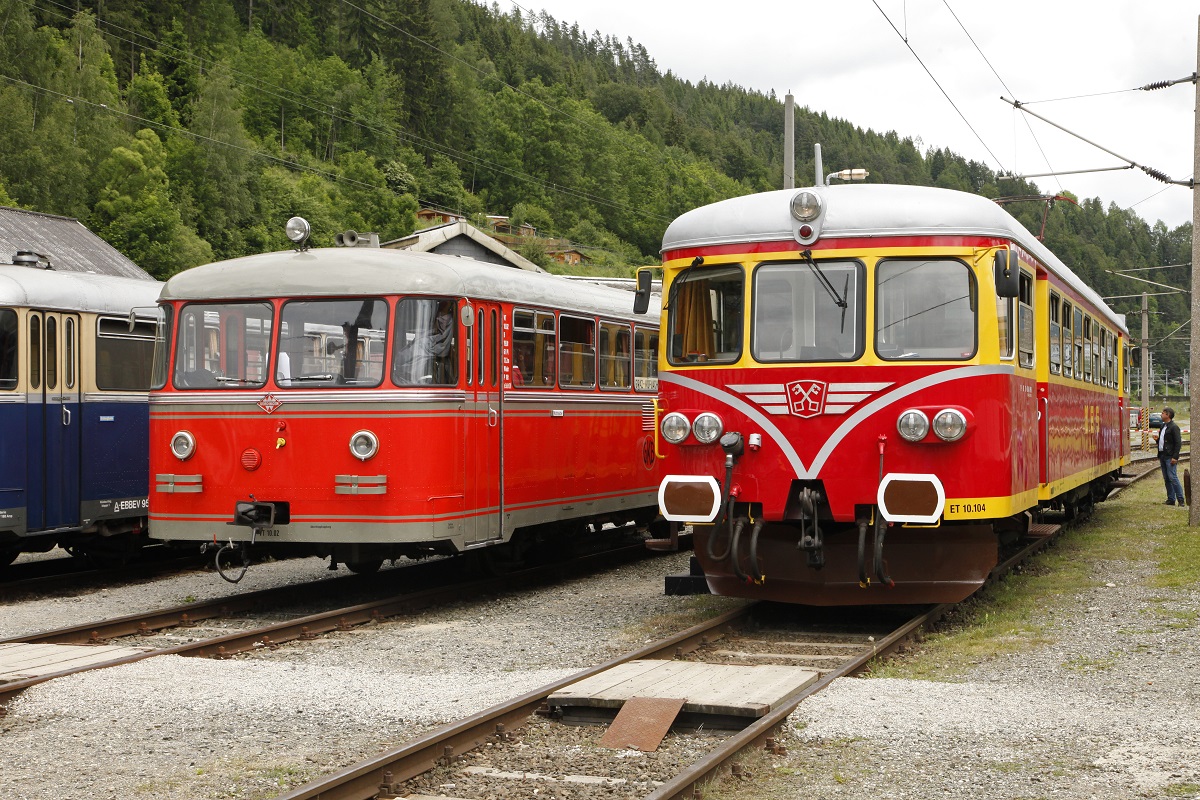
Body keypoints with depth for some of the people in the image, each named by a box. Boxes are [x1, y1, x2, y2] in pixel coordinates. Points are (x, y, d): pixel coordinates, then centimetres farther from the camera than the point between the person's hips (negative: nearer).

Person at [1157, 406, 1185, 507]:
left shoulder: (1174, 427, -10)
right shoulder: (1163, 426, 17)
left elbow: (1178, 443, -15)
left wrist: (1175, 457, -20)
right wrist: (1157, 440, 5)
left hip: (1170, 457, -9)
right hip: (1162, 456, 9)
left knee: (1172, 477, -12)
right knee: (1166, 479, 9)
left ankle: (1181, 499, -7)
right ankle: (1171, 499, 13)